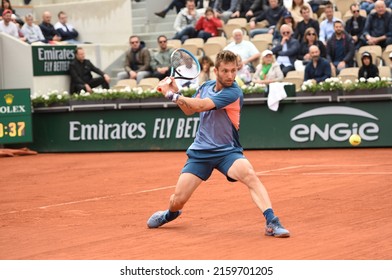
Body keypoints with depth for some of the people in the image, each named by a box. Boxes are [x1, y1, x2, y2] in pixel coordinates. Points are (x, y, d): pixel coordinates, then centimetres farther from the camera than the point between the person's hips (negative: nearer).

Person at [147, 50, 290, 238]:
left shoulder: (234, 93, -18)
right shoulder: (206, 86, 4)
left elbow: (201, 105, -26)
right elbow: (189, 110, 20)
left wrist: (172, 95, -17)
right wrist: (175, 92, 1)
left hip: (227, 151, -4)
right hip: (200, 152, 5)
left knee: (250, 175, -35)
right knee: (177, 200, 0)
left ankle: (272, 223, -37)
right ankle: (171, 214, 38)